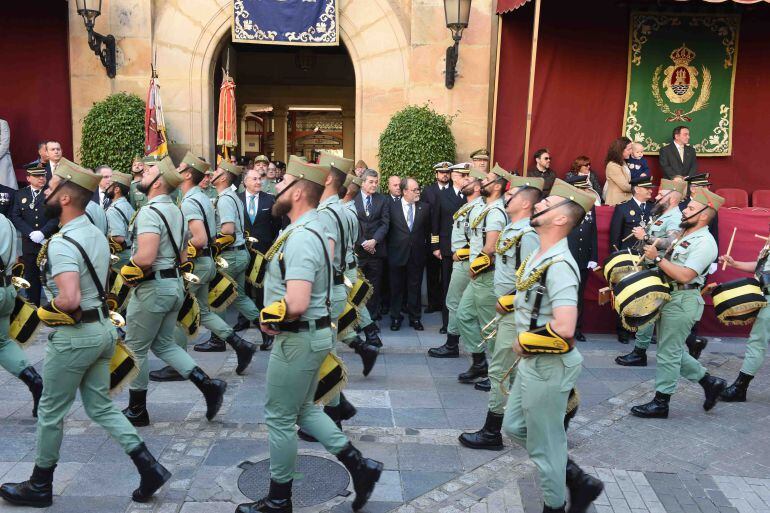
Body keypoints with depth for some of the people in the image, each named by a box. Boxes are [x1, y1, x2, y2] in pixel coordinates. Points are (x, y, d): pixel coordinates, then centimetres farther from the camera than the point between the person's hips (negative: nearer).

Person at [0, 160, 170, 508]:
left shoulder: (62, 242, -21)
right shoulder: (97, 235, 8)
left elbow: (69, 299, -32)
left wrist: (45, 311, -14)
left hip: (74, 336, -8)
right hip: (102, 327, 8)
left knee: (51, 412, 10)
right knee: (100, 407, 14)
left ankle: (40, 486, 27)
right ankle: (149, 467, 9)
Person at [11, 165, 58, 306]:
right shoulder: (21, 194, 9)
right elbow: (15, 217, 2)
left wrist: (42, 232, -18)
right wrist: (31, 233, -12)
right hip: (29, 243, 3)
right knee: (31, 277, 7)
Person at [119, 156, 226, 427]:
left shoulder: (149, 212, -19)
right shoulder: (176, 210, 10)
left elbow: (145, 258, -30)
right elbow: (182, 255, 18)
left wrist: (127, 270, -12)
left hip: (152, 288, -9)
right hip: (175, 284, 9)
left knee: (136, 349, 7)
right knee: (164, 344, 18)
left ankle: (137, 410, 20)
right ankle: (208, 384, 8)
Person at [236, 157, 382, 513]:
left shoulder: (301, 237, -24)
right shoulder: (310, 229, 9)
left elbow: (296, 304, -33)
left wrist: (269, 319, -13)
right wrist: (275, 316, 6)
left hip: (299, 338, -10)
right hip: (312, 333, 10)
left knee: (279, 417, 6)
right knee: (303, 410, 21)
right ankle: (360, 466, 24)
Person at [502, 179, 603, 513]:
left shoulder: (559, 265, -25)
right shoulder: (539, 255, 5)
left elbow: (564, 328, -34)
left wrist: (524, 343, -19)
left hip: (548, 367, -10)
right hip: (531, 363, 10)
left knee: (544, 443, 8)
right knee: (515, 427, 21)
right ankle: (578, 481, 33)